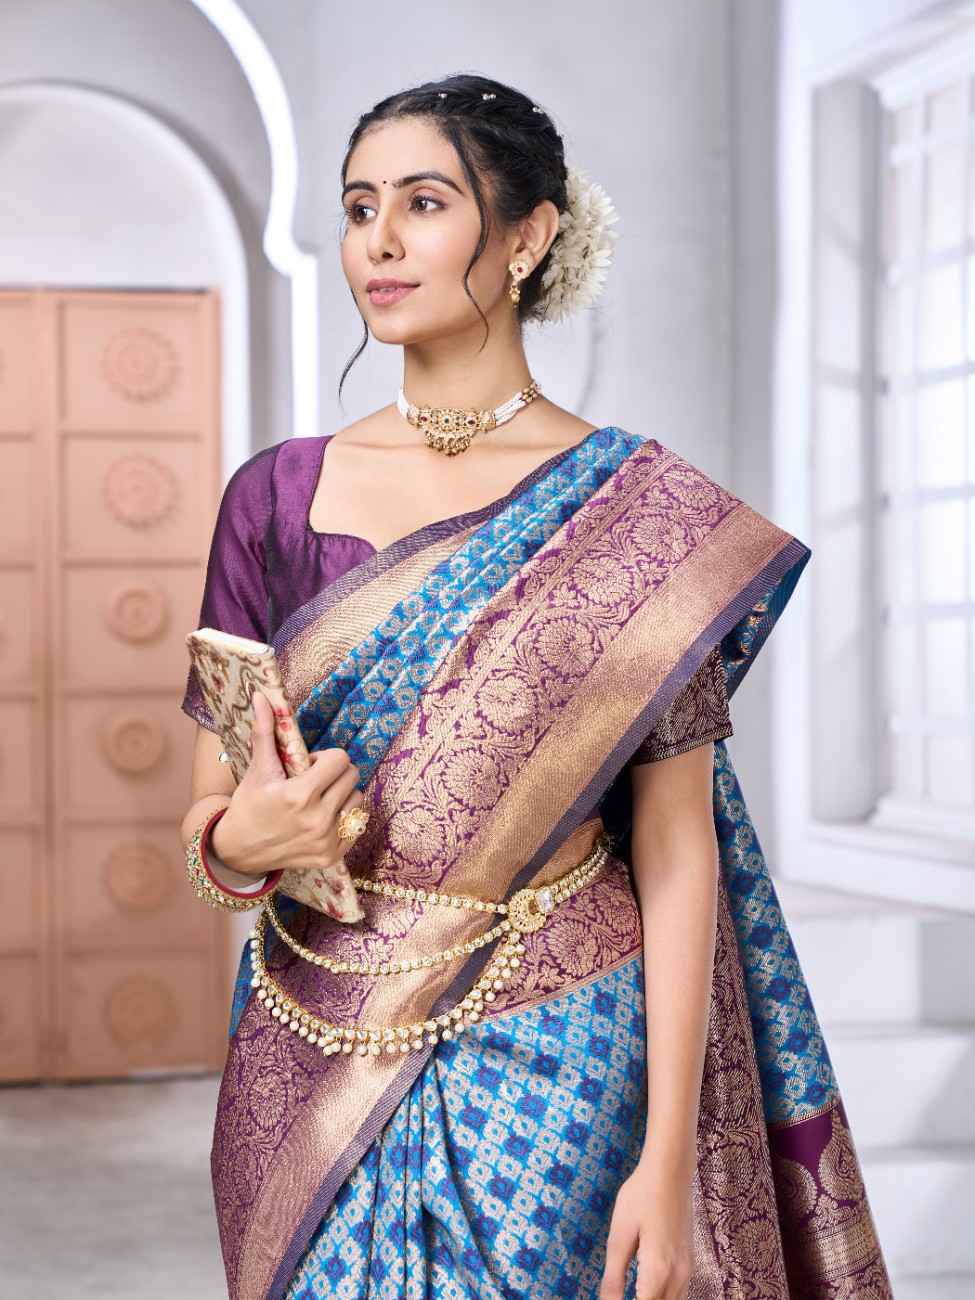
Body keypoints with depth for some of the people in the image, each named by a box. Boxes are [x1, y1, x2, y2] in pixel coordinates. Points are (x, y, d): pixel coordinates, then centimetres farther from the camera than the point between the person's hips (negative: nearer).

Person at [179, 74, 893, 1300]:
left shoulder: (641, 510, -6)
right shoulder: (277, 495, 2)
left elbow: (675, 848, -7)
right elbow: (205, 813, 6)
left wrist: (670, 1158, -12)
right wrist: (240, 845, -18)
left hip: (555, 1066, -2)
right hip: (317, 1061, 3)